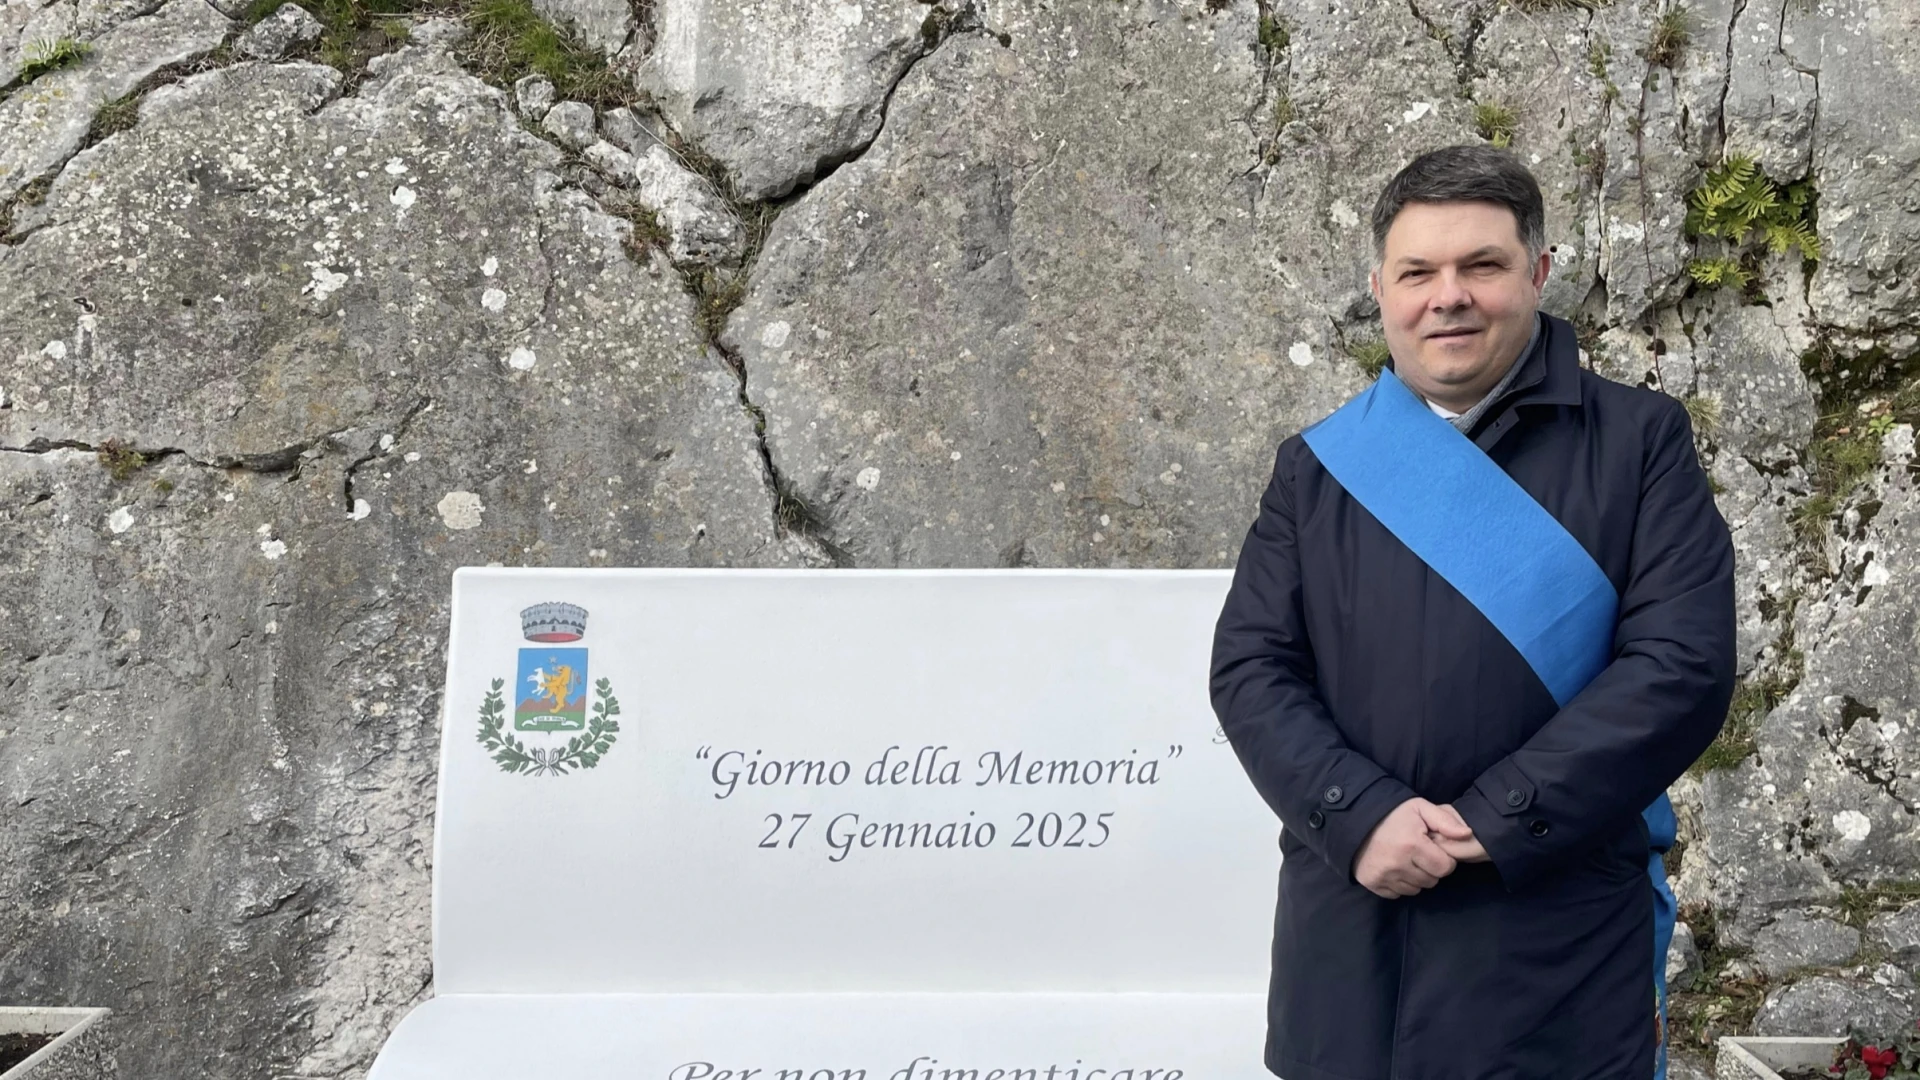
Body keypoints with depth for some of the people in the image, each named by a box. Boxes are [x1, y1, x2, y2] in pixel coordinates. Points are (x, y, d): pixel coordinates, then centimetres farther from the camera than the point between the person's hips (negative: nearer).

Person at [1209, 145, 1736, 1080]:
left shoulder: (1640, 440, 1)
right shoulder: (1317, 465, 8)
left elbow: (1682, 661, -8)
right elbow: (1249, 665, 2)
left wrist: (1495, 820, -14)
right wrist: (1359, 814, -14)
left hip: (1561, 943, -2)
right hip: (1349, 933, 2)